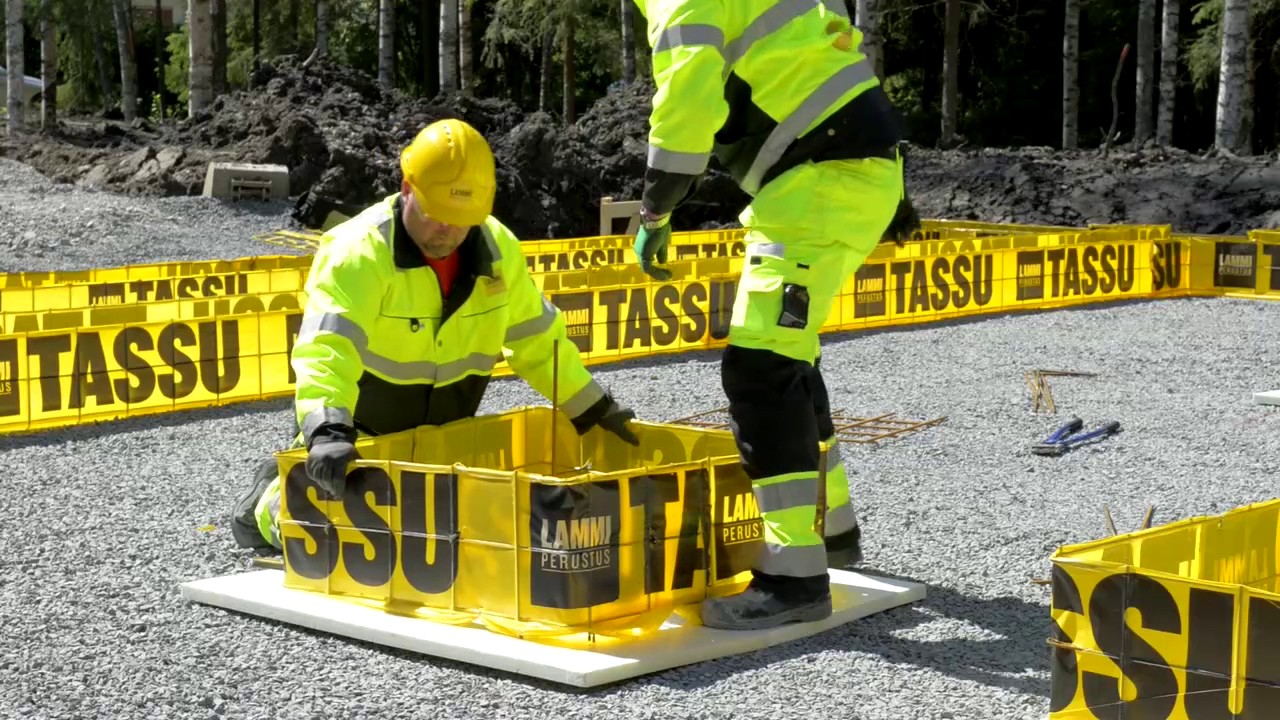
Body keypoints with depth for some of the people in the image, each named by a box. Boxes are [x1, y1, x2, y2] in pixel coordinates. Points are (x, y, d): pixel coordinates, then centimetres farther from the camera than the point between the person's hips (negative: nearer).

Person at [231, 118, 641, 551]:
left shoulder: (498, 249, -9)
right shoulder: (358, 252, -28)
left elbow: (536, 336, 5)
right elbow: (326, 347, -41)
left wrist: (593, 407, 3)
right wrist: (327, 430, -57)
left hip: (444, 434, 5)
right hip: (360, 431, -5)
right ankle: (269, 498, 25)